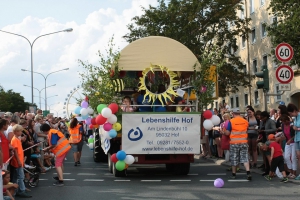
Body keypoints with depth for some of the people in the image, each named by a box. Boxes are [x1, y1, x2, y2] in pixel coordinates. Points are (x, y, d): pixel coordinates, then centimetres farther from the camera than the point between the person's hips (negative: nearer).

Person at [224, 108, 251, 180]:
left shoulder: (231, 121, -9)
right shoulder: (245, 121, 2)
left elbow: (227, 133, -7)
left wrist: (224, 131, 14)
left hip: (234, 143, -2)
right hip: (244, 142, 2)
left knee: (234, 159, 11)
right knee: (245, 158, 2)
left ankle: (234, 174, 21)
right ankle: (248, 172, -14)